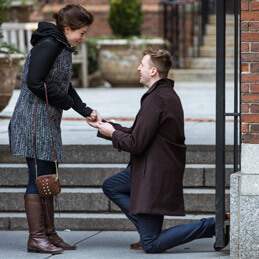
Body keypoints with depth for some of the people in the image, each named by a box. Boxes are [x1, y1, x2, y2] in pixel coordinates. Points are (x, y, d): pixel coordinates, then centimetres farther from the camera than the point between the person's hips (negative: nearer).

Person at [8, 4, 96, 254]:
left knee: (47, 178, 13)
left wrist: (85, 111, 13)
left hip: (48, 122, 10)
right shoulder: (48, 45, -15)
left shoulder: (62, 47, 15)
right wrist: (66, 101, -11)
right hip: (34, 119, -10)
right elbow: (35, 82, -22)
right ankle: (36, 238, -3)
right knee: (39, 178, -7)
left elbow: (65, 86, 23)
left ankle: (49, 234, 19)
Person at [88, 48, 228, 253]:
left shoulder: (155, 99, -23)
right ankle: (148, 231, 16)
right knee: (111, 187, 24)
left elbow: (136, 144, -21)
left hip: (156, 175, -10)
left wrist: (112, 133, -2)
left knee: (151, 246, -4)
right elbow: (138, 134, 16)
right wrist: (104, 125, 20)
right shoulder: (168, 94, 10)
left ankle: (214, 225, -8)